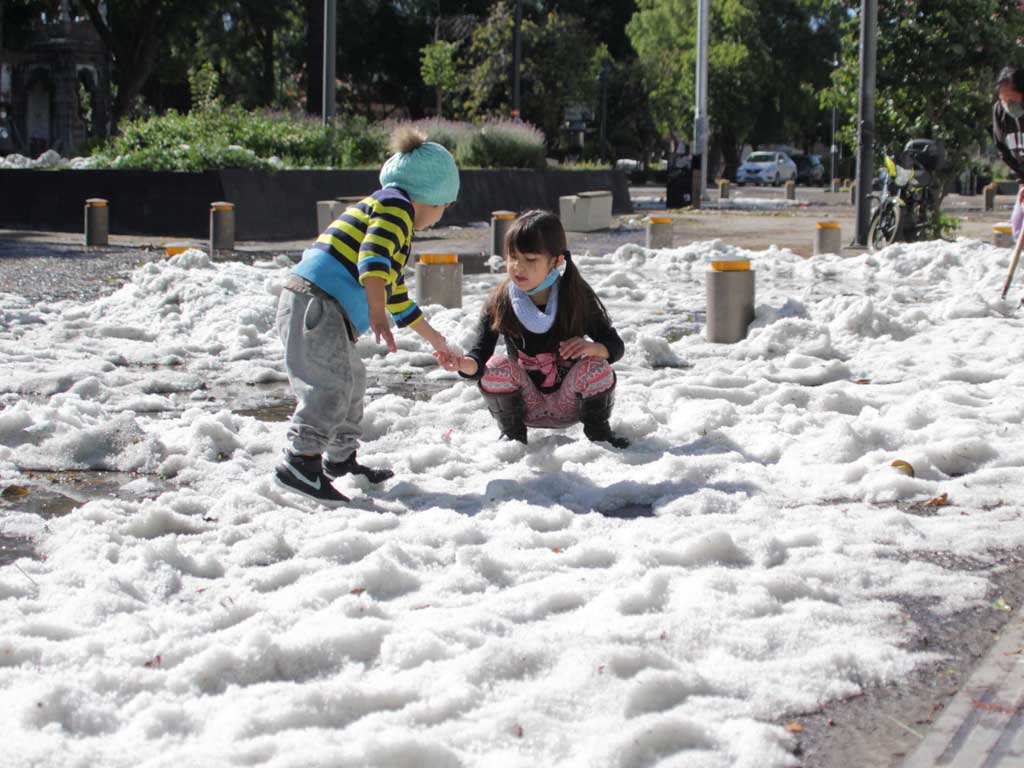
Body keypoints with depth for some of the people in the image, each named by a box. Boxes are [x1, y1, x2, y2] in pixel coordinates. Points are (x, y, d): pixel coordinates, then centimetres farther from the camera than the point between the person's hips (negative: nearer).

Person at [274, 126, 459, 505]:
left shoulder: (392, 211, 31)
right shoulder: (396, 206, -3)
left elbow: (396, 295, 38)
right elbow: (373, 258, -22)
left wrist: (435, 340, 44)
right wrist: (378, 315, -30)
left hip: (321, 308, 11)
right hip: (316, 302, -11)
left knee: (351, 379, 22)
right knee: (331, 382, -18)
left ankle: (340, 459, 32)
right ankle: (300, 463, -27)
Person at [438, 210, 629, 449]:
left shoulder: (578, 297, -16)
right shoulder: (499, 303, -16)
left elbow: (615, 346, -8)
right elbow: (480, 356, -22)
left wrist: (592, 347, -33)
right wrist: (463, 364, -48)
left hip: (569, 403, -1)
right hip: (526, 405, 1)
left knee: (596, 365, -27)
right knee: (496, 366, -25)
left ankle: (597, 430, -1)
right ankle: (512, 434, -2)